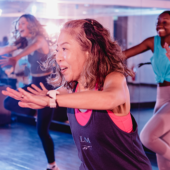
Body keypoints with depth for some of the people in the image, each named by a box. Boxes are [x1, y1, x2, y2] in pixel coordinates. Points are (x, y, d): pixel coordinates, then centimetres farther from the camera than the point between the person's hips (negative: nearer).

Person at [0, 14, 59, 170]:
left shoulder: (40, 38, -15)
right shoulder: (24, 41, 9)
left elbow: (33, 47, -38)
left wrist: (15, 58, -58)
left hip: (46, 83, -8)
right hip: (35, 83, 8)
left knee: (42, 130, -9)